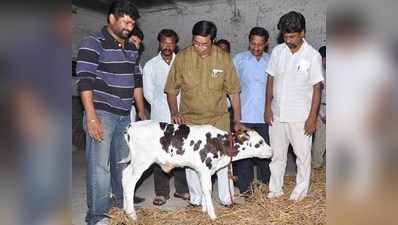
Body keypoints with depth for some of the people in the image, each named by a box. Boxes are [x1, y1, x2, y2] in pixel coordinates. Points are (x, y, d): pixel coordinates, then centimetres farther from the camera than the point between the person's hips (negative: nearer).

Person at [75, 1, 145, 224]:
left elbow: (137, 81, 20)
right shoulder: (93, 44, -6)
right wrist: (91, 116, -20)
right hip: (101, 114, -6)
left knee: (123, 161, 16)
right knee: (100, 165, -5)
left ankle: (123, 201, 33)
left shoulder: (131, 49, 15)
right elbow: (85, 82, -13)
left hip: (125, 115, 7)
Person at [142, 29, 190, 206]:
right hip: (160, 118, 0)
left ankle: (182, 189, 18)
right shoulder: (150, 65, 7)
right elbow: (148, 93, 8)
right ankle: (161, 192, 9)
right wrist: (161, 107, 6)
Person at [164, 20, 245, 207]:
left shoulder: (223, 58, -8)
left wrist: (237, 120, -2)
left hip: (218, 118, 0)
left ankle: (227, 198, 25)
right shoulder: (182, 57, -8)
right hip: (190, 119, 1)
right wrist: (174, 112, -12)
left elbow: (233, 91, -1)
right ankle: (197, 200, 26)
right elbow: (171, 89, 1)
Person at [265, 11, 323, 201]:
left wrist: (312, 117, -11)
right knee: (277, 153, 14)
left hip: (300, 116, -3)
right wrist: (268, 107, 2)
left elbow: (317, 88, -8)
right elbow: (270, 79, 6)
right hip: (277, 114, 4)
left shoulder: (313, 55, -11)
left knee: (302, 154, 11)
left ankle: (301, 189, 30)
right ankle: (275, 188, 30)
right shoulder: (277, 51, -1)